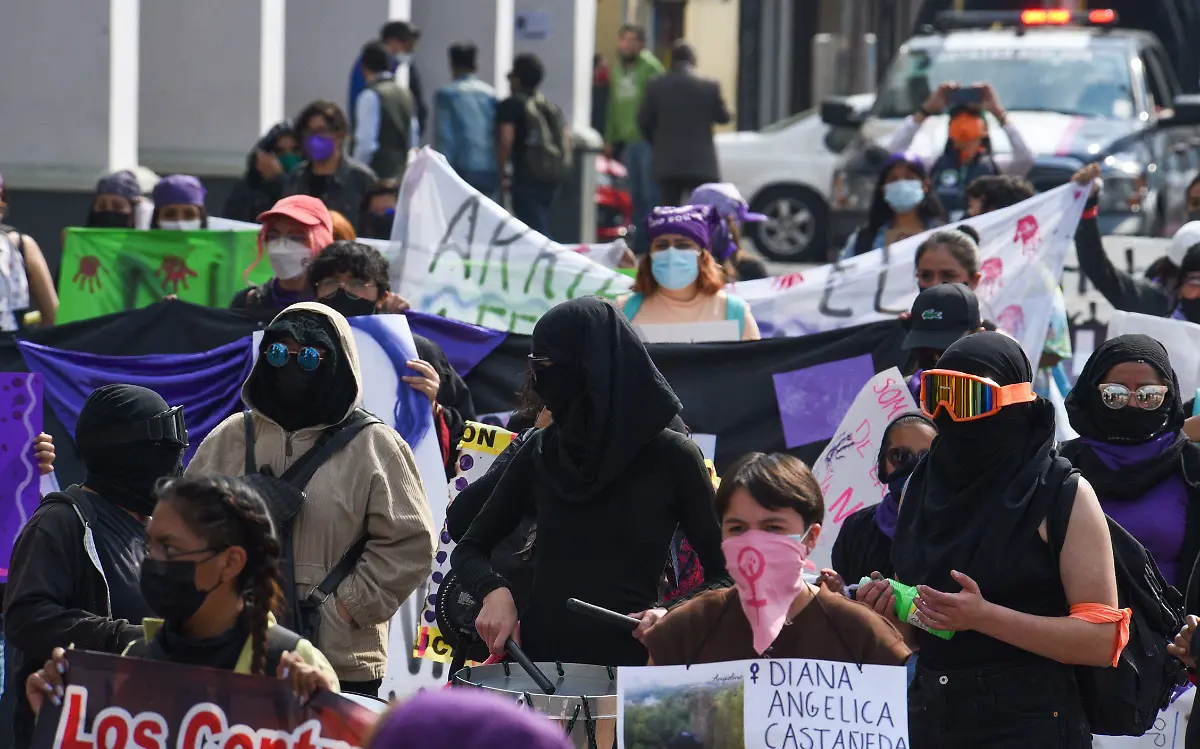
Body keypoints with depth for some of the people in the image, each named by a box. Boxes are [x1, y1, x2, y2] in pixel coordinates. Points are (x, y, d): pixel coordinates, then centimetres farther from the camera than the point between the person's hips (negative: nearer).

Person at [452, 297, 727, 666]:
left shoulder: (672, 457, -3)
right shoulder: (541, 453, 8)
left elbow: (724, 575, 1)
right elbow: (469, 549, 14)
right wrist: (495, 592, -6)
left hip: (629, 660, -3)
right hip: (539, 655, 4)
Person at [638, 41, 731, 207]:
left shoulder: (655, 86, -2)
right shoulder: (709, 87, -7)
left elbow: (644, 121, 4)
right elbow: (723, 117, 3)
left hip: (667, 163, 2)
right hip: (701, 164, -2)